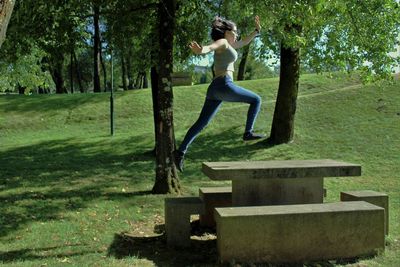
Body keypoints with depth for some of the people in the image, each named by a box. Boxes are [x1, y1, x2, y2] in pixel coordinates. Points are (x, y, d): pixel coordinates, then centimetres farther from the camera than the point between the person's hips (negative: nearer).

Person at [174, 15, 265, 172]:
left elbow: (244, 42, 44)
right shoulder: (222, 42, -1)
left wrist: (257, 30, 38)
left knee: (201, 123, 3)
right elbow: (209, 47, -24)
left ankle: (181, 151, -3)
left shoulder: (227, 45, 26)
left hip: (214, 89, 9)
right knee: (256, 100, 9)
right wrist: (200, 50, -46)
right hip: (224, 85, -9)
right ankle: (248, 133, 4)